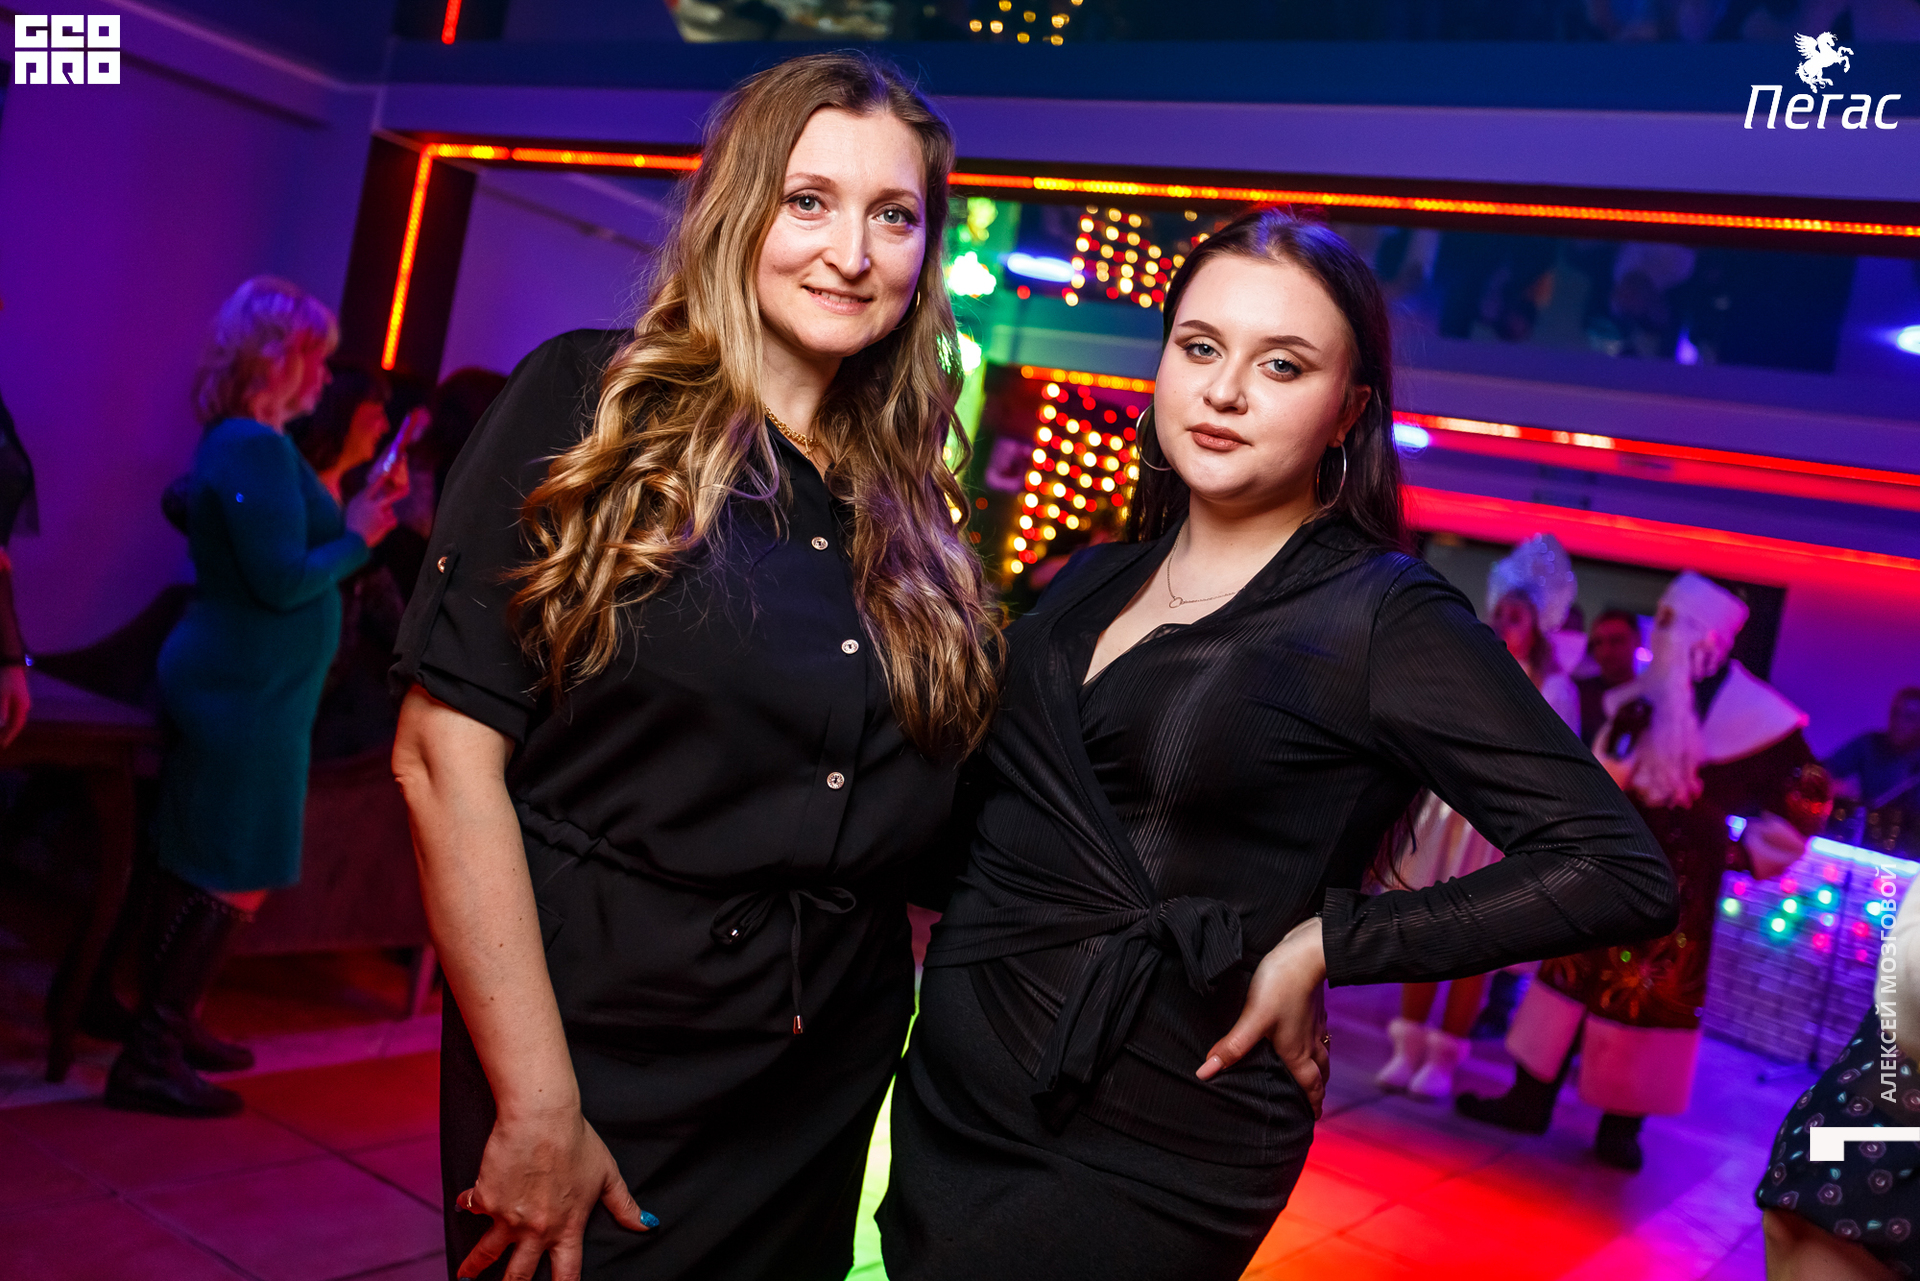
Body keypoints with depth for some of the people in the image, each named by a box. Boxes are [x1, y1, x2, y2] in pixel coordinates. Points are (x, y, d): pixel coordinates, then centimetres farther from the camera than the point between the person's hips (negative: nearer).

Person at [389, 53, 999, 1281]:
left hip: (828, 1088, 5)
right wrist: (536, 1106, -17)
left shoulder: (911, 502, 6)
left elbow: (900, 821, 11)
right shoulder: (591, 407, -8)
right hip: (601, 1066, -5)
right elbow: (447, 749, -15)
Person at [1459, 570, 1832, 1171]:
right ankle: (1530, 1099, 16)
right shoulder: (1638, 701, 6)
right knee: (1573, 967, 6)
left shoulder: (1754, 713, -7)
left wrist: (1746, 850, -2)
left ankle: (1622, 1126, 11)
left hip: (1677, 881, -4)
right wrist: (1614, 747, -13)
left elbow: (1807, 796, -2)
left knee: (1648, 992, -2)